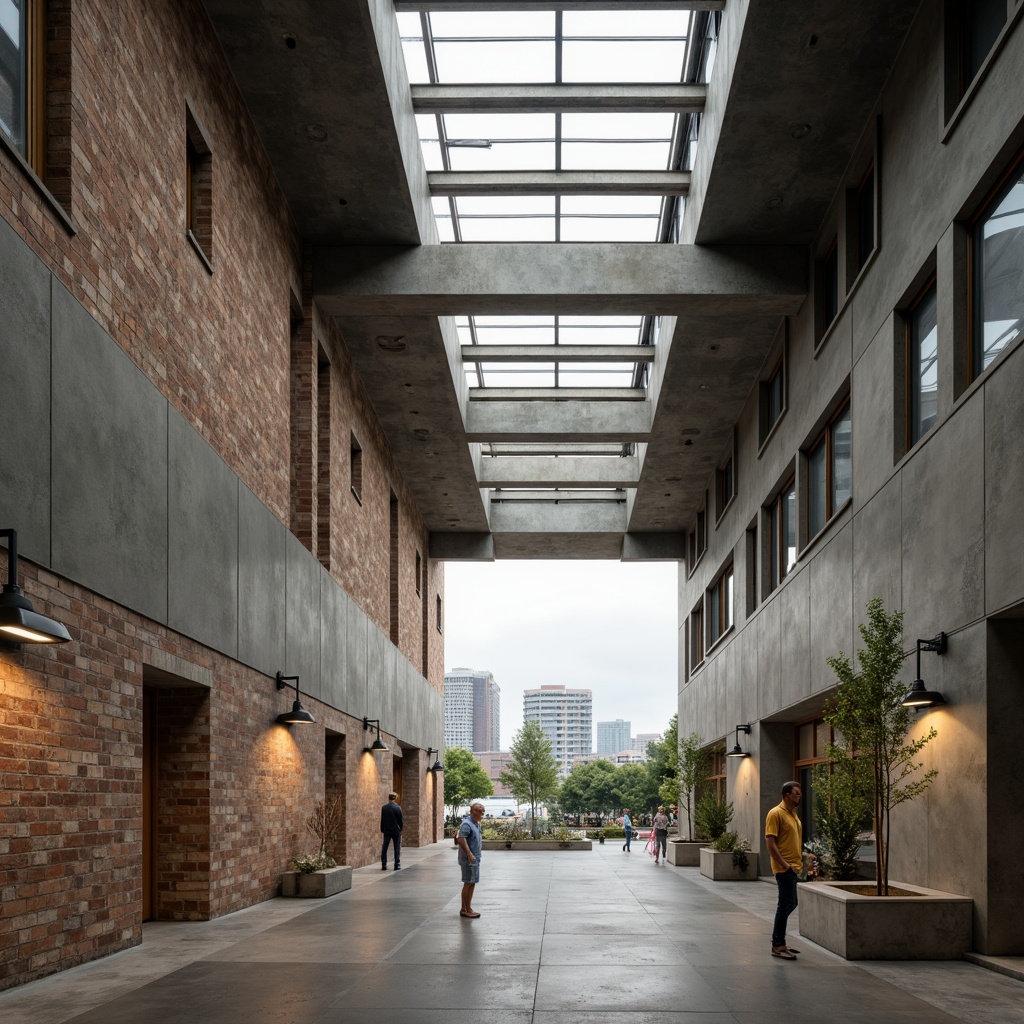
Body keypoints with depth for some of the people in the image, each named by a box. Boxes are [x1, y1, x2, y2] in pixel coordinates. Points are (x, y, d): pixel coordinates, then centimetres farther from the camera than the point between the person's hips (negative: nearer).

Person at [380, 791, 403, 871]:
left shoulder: (384, 808, -2)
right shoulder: (397, 808, -10)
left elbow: (382, 820, 2)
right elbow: (400, 820, -6)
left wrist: (382, 830, 11)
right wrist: (400, 829, 9)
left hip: (386, 831, 2)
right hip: (396, 831, -2)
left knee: (384, 849, 9)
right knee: (397, 849, 4)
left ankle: (384, 865, 7)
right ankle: (397, 866, 3)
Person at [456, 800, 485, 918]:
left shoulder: (476, 823, 16)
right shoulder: (467, 823, -16)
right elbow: (461, 839, -27)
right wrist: (469, 854, -31)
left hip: (475, 858, 10)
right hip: (468, 859, -10)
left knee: (472, 883, 12)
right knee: (468, 883, -6)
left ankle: (468, 908, 19)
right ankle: (465, 910, -1)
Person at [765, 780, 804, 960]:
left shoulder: (793, 814, 16)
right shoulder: (776, 814, -13)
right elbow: (770, 842, -18)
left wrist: (800, 861, 14)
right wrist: (784, 864, -21)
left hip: (793, 867, 9)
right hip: (784, 869, -9)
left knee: (790, 904, 13)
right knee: (786, 905, -8)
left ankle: (778, 941, 22)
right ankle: (778, 946, -2)